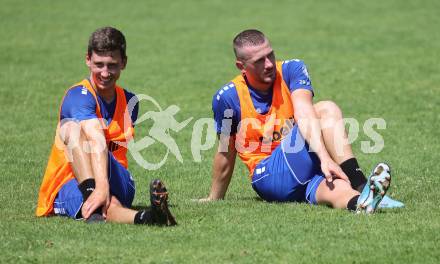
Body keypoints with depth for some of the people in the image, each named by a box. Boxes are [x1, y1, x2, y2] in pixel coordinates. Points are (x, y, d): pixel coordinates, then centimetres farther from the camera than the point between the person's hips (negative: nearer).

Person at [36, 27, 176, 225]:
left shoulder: (129, 102, 11)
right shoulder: (78, 96, -12)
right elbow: (96, 141, -33)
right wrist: (101, 187, -48)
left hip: (117, 186, 4)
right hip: (70, 186, -4)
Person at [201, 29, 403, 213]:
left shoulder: (292, 70, -2)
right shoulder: (228, 97, -5)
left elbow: (304, 116, -20)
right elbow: (226, 153, 7)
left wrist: (325, 158, -35)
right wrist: (214, 199, 15)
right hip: (268, 177, -4)